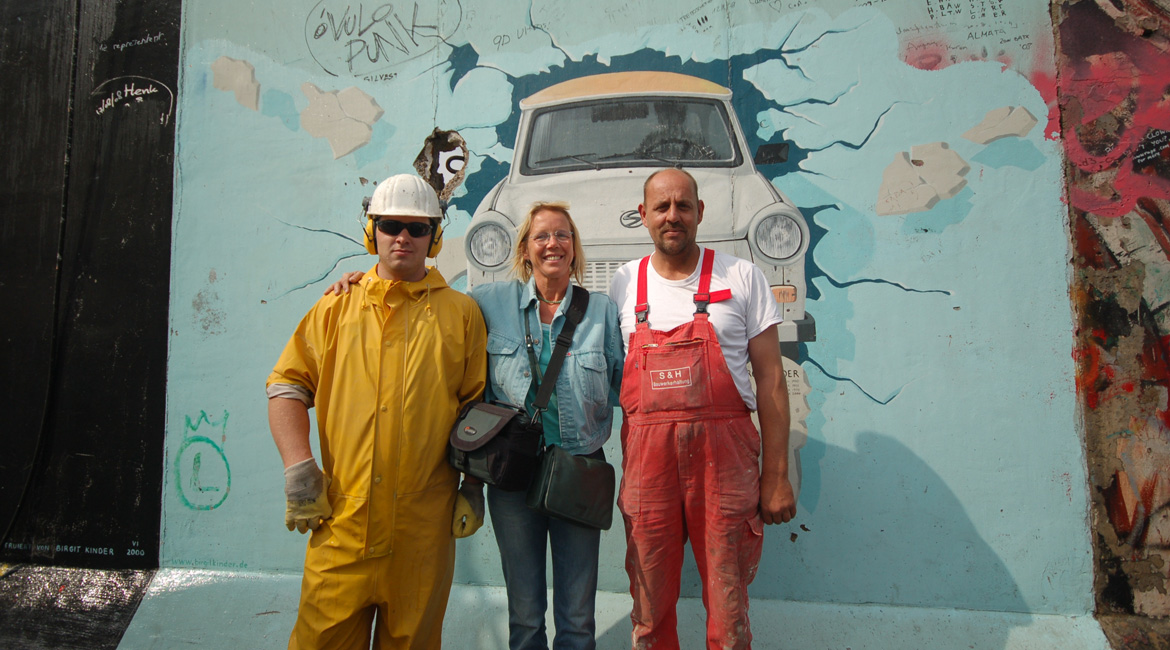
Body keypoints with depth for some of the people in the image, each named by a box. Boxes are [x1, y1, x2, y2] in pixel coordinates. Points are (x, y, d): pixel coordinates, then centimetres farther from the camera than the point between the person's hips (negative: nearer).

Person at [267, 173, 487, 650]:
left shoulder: (460, 313, 7)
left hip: (424, 523, 0)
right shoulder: (337, 307, 9)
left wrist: (473, 485, 3)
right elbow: (287, 384, 8)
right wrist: (298, 468, -3)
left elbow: (478, 404, 8)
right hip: (342, 519, 1)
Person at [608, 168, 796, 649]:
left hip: (725, 457, -1)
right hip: (646, 459, 2)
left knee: (728, 610, 6)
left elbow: (770, 378, 2)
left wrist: (776, 475, -2)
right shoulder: (623, 285, 10)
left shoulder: (742, 278, 4)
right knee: (650, 610, 11)